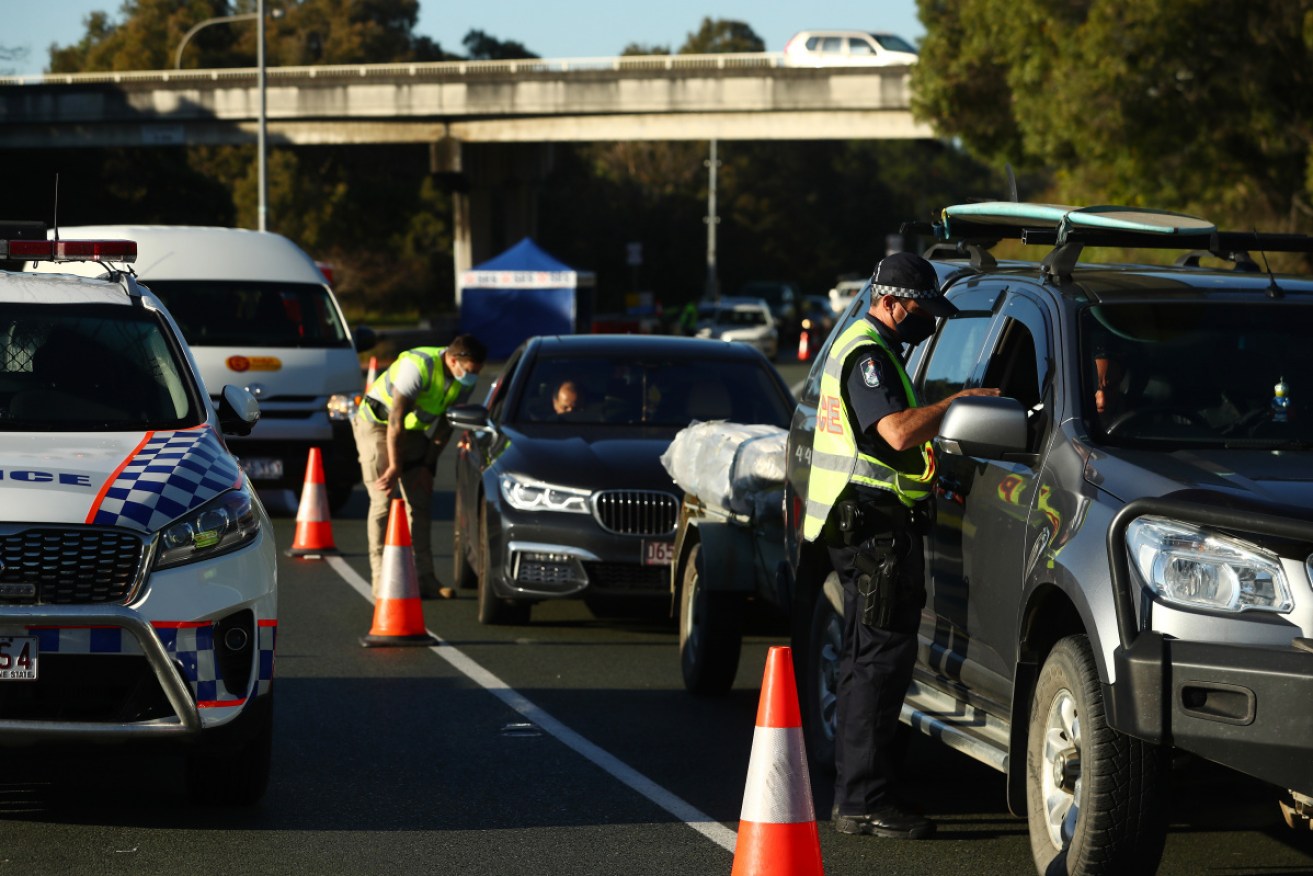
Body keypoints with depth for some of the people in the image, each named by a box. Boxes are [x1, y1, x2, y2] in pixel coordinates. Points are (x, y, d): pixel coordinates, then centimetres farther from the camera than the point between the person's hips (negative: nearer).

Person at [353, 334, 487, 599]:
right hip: (377, 425, -7)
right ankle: (380, 578, -11)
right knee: (382, 500, -12)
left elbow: (445, 425, -1)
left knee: (421, 502, 2)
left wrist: (428, 465, -4)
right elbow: (395, 418, -29)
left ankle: (424, 577, 4)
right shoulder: (418, 366, -33)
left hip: (413, 430, 7)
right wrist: (394, 467, -24)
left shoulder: (466, 381, -11)